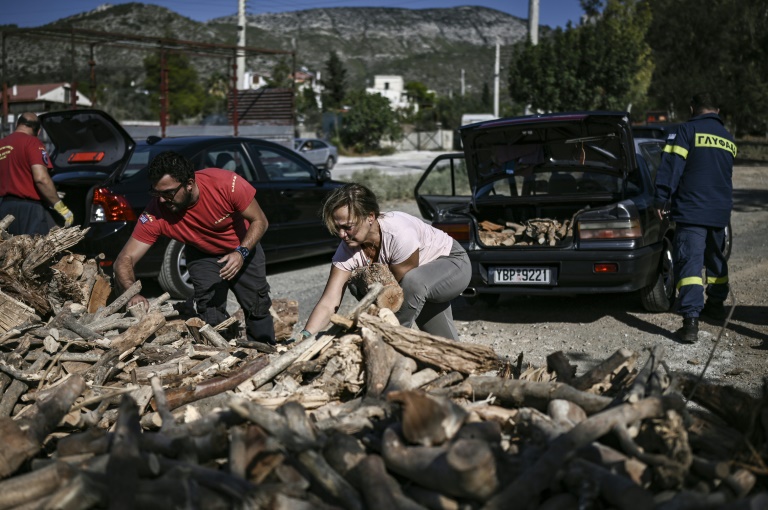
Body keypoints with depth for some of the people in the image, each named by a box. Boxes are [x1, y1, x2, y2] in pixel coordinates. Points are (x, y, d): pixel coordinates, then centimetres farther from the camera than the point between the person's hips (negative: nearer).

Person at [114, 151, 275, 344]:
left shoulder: (227, 183, -37)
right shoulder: (155, 214, -32)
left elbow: (259, 221, -23)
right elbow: (124, 260, -31)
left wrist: (242, 252, -39)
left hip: (243, 247, 0)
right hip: (202, 256, 0)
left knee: (259, 310, 6)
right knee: (212, 321, -10)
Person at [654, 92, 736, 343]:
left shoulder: (687, 130, -7)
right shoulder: (728, 139, 15)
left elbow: (671, 166, -14)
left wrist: (661, 199, -10)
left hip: (691, 211, -7)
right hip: (720, 212, 7)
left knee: (690, 262, -13)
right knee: (716, 258, 25)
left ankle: (691, 320, -23)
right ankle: (716, 304, 40)